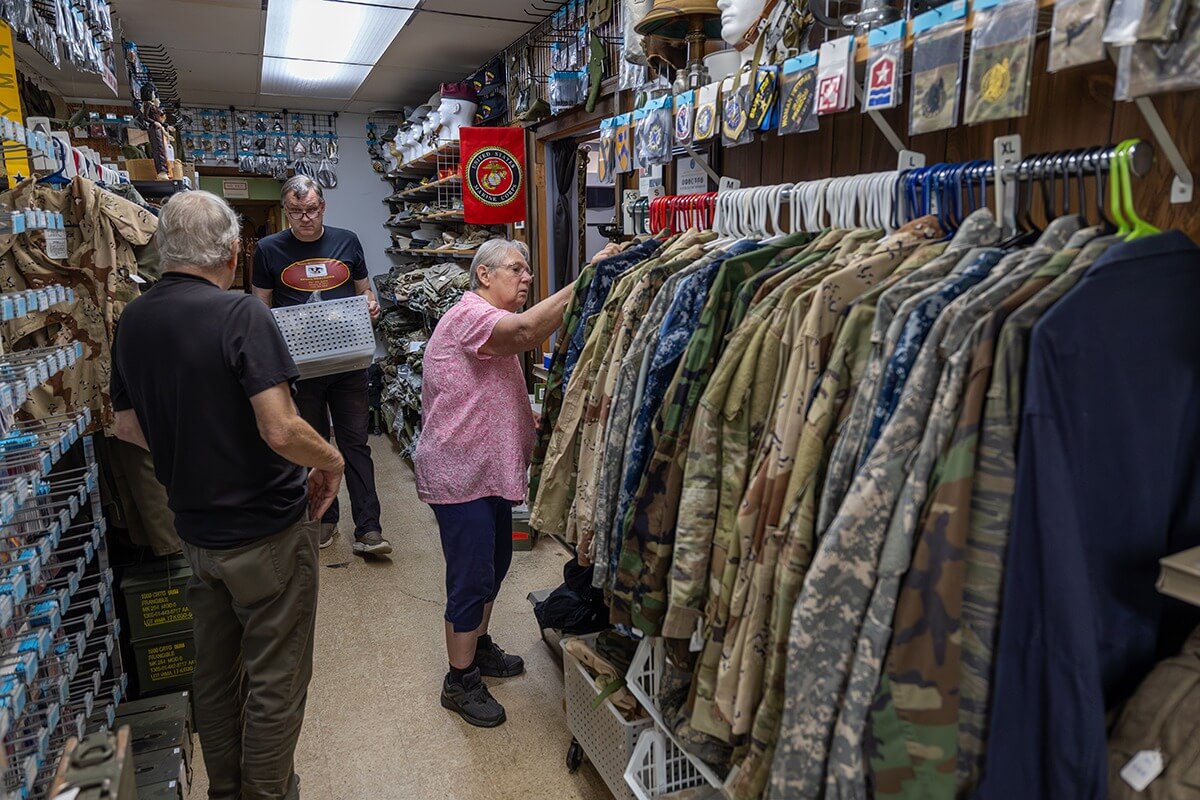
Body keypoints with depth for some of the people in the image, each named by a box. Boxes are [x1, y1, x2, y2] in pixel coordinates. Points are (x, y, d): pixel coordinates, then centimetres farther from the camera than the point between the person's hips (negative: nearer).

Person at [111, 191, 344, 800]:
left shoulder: (133, 321, 1)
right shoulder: (241, 315, -21)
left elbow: (127, 426, 11)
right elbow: (281, 431, -28)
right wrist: (332, 462, -10)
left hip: (196, 531, 7)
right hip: (267, 530, -7)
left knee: (214, 673, 22)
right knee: (274, 681, 10)